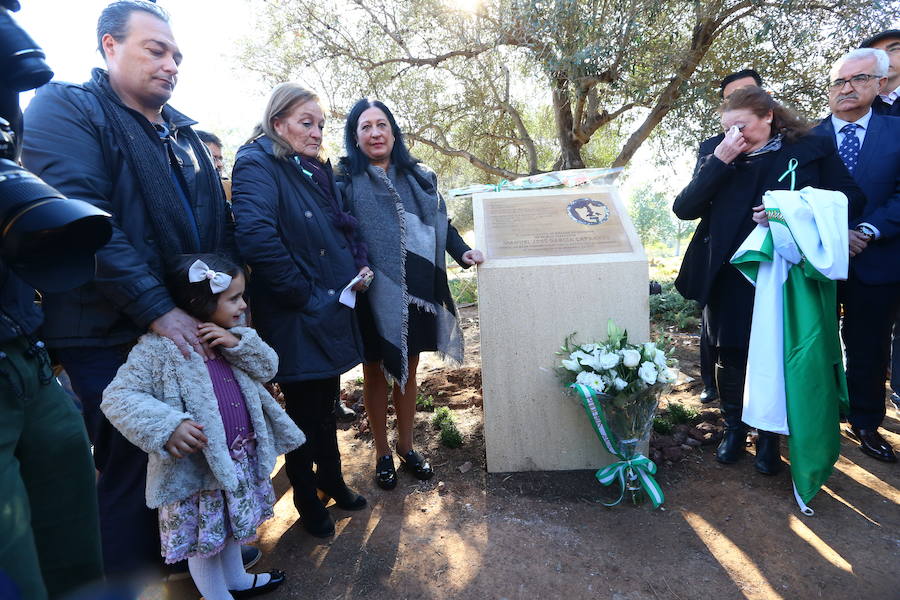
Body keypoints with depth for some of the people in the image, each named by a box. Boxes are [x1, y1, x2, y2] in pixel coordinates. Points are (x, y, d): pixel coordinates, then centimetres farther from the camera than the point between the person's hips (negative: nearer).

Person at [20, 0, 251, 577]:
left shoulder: (183, 132, 15)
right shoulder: (65, 108, -5)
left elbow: (218, 221, 17)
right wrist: (155, 309, -23)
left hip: (193, 327, 6)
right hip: (112, 338, -6)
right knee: (131, 469, 6)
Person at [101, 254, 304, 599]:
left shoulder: (228, 336, 2)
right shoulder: (158, 347, -19)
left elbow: (267, 368, 2)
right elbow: (117, 397, -20)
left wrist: (238, 343, -17)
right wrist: (167, 426, -33)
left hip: (241, 456, 7)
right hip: (197, 465, -7)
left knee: (233, 523, 28)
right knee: (203, 538, 14)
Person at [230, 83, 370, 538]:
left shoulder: (317, 170, 13)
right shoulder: (257, 165, -13)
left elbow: (345, 227, 22)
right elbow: (256, 237, -29)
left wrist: (360, 264, 3)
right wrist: (303, 293, -22)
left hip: (332, 313, 8)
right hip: (296, 320, -7)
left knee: (326, 402, 21)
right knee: (303, 410, 9)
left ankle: (331, 478, 43)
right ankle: (307, 498, 32)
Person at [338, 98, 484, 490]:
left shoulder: (419, 177, 8)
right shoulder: (346, 180, -2)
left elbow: (440, 222, 13)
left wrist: (462, 252, -2)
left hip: (416, 291, 3)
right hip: (373, 294, -3)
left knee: (408, 370, 15)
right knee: (375, 372, 11)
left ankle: (406, 446, 34)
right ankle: (382, 453, 30)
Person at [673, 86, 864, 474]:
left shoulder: (812, 149, 2)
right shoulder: (717, 158, 6)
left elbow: (849, 197, -2)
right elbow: (684, 209, -6)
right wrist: (720, 160, -14)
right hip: (729, 278, 1)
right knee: (730, 356, 8)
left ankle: (768, 435, 29)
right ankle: (734, 429, 30)